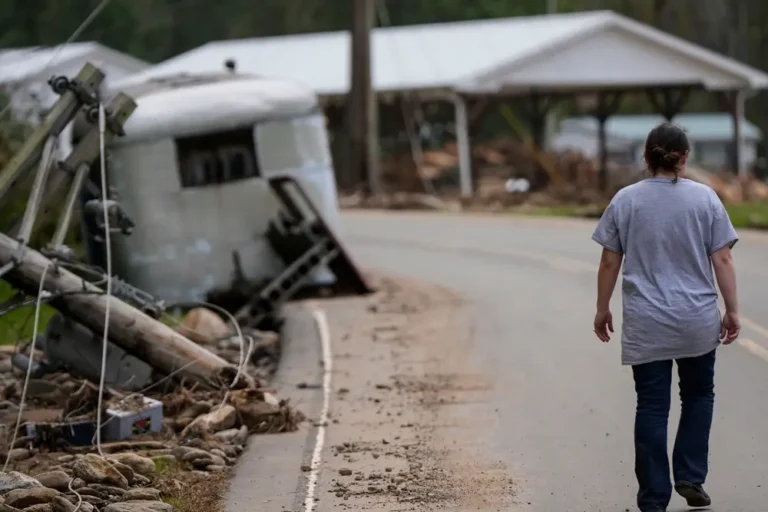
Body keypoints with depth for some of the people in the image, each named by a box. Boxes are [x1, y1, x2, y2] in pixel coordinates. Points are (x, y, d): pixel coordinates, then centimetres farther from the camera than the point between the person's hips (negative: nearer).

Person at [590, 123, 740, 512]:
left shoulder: (625, 200, -2)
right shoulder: (705, 198, -3)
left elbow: (609, 263, 0)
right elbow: (722, 260, -5)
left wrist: (602, 309, 10)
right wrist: (732, 310, 2)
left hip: (645, 325, 0)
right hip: (697, 320, 0)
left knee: (651, 407, 3)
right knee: (698, 396, 20)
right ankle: (690, 477, 12)